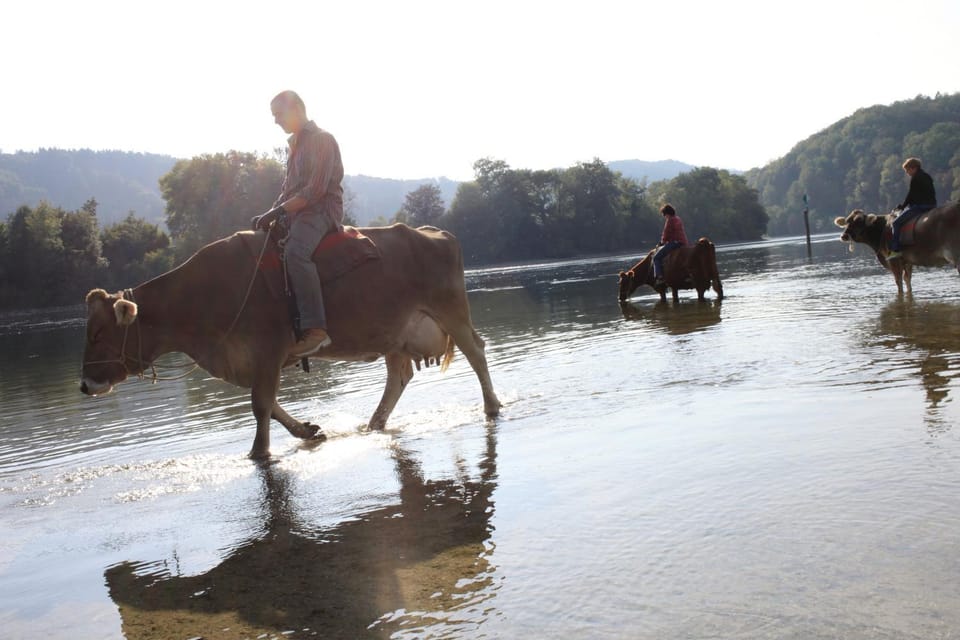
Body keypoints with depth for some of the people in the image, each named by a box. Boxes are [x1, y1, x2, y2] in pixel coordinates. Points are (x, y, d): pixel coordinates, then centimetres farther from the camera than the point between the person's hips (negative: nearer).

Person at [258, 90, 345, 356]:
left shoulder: (322, 139, -7)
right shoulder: (295, 143, 19)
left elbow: (316, 190, -17)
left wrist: (278, 211, -19)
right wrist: (271, 213, 7)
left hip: (322, 209, -10)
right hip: (296, 212, 10)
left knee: (295, 251, -36)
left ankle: (315, 328, -41)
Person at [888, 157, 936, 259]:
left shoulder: (915, 178, -10)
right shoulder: (927, 176, 18)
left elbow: (911, 195, -11)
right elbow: (933, 193, 23)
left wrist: (902, 206, 4)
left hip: (919, 206, -10)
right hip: (932, 206, 10)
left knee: (896, 222, -10)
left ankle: (895, 250, -19)